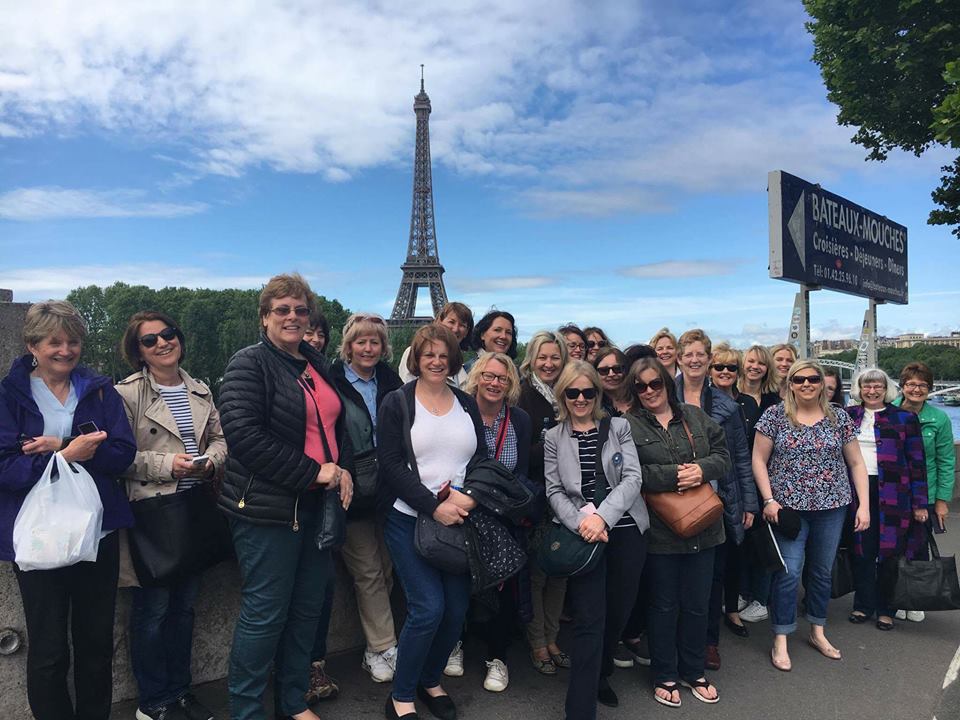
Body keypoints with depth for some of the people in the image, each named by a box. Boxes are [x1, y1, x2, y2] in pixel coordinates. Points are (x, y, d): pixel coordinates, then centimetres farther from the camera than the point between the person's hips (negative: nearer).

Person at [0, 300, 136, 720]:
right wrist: (67, 455, -26)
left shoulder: (99, 390, 4)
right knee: (48, 650, 10)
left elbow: (124, 451, -6)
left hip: (98, 532, 2)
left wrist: (63, 449, -19)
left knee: (97, 641, 15)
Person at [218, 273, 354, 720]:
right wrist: (312, 472, -19)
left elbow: (337, 424, 21)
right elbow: (243, 435, -21)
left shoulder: (317, 365, 12)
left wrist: (343, 469, 2)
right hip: (267, 509, -7)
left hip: (318, 504, 7)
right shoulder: (250, 364, -10)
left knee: (308, 607, 16)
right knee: (265, 612, 3)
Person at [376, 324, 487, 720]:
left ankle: (430, 681, 31)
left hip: (461, 521, 4)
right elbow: (390, 466, -10)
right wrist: (434, 506, -18)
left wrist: (469, 496, -13)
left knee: (457, 608, 6)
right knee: (428, 608, -10)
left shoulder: (467, 404, 10)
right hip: (410, 520, -4)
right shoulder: (396, 403, -3)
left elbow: (483, 460, 7)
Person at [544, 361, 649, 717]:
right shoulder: (553, 438, 6)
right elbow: (554, 492, 0)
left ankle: (600, 674, 39)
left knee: (618, 610, 12)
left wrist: (602, 516, -18)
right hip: (583, 536, -2)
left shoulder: (619, 427, 5)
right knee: (590, 620, -6)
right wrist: (581, 523, -17)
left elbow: (632, 478, -5)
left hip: (626, 530, 2)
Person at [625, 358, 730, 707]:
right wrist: (674, 474, -20)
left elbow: (723, 455, 6)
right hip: (659, 530, -4)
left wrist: (702, 469, -14)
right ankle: (665, 676, 28)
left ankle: (693, 671, 35)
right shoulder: (629, 425, -6)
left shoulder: (695, 416, 8)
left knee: (697, 604, 15)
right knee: (664, 605, 10)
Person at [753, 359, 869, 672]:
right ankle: (780, 641, 10)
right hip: (789, 507, -3)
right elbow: (758, 459, -2)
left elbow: (856, 463, 7)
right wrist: (769, 499, -9)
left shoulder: (839, 418, 3)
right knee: (789, 573, -4)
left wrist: (864, 505, 1)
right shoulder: (774, 415, -4)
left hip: (832, 506, 3)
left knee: (822, 571, 14)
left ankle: (817, 632, 33)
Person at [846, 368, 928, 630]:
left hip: (891, 495, -2)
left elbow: (917, 462, 1)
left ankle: (886, 609, 19)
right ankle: (863, 605, 21)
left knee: (888, 550, 3)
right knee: (861, 550, 7)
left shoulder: (905, 418, 1)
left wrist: (920, 503, -2)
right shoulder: (846, 416, 8)